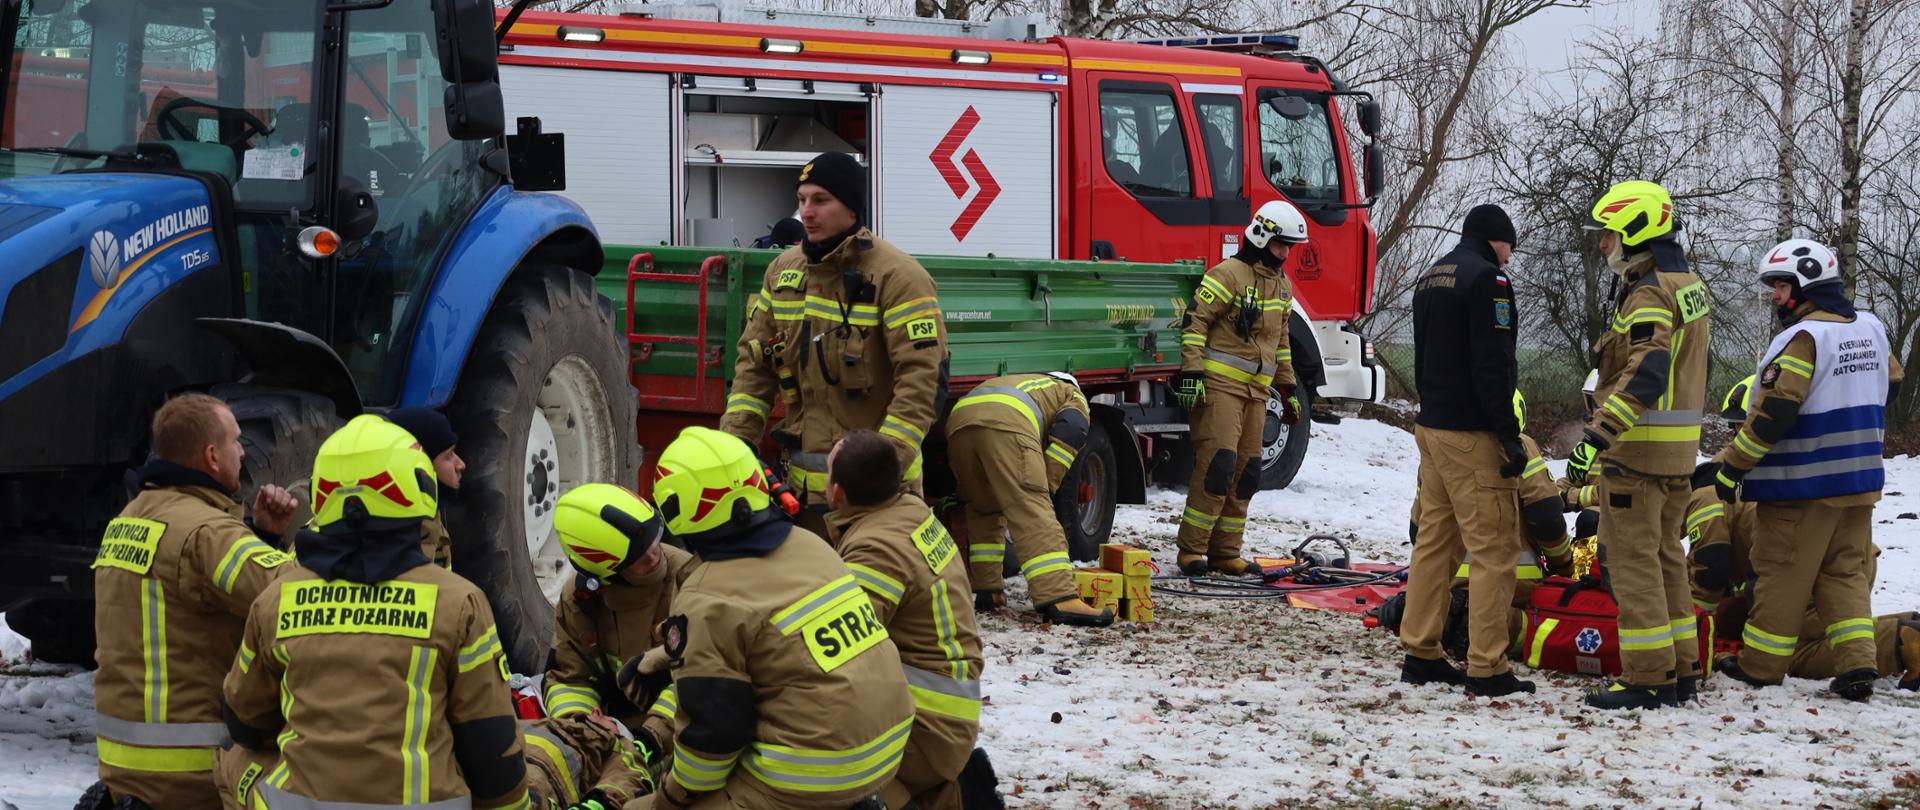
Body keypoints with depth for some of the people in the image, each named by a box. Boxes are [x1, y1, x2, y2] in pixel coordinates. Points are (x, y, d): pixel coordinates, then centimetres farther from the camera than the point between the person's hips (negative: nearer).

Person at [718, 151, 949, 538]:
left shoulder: (896, 276, -12)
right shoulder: (785, 270, 10)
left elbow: (924, 378, -17)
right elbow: (754, 363, 14)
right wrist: (734, 439, 2)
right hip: (805, 480, 7)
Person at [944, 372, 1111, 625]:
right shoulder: (1074, 397, 32)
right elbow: (1069, 434, 7)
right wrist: (1047, 486, 10)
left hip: (958, 420, 6)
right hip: (1005, 424, -6)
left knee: (982, 509, 25)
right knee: (1033, 510, -12)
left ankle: (985, 591, 20)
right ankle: (1059, 599, -24)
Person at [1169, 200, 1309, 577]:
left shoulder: (1281, 285, 19)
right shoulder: (1229, 274, -7)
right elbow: (1196, 322, -11)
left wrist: (1288, 388, 25)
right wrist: (1190, 373, -18)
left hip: (1256, 390, 8)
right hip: (1219, 385, -8)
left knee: (1246, 473, 5)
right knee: (1218, 464, -16)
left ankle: (1225, 553, 11)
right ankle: (1191, 550, -11)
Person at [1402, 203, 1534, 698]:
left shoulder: (1431, 279, 17)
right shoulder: (1487, 278, -13)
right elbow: (1492, 365, -20)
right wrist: (1509, 434, -18)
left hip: (1431, 428, 10)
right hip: (1473, 434, -10)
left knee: (1436, 541, 13)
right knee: (1494, 549, -7)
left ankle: (1420, 654, 15)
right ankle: (1486, 669, -10)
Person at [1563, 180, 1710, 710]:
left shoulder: (1649, 294, -17)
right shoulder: (1689, 286, 14)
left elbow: (1644, 376, -28)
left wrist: (1598, 436, -33)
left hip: (1637, 449, -10)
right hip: (1678, 452, 10)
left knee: (1634, 561, -5)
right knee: (1665, 556, 16)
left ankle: (1649, 678, -4)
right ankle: (1680, 671, 20)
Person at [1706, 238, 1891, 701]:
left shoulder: (1804, 338, -18)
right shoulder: (1871, 329, 7)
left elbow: (1772, 413, -21)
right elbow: (1879, 392, 20)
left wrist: (1731, 466, -14)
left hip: (1802, 484, -7)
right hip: (1860, 479, 7)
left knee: (1783, 573, 3)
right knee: (1847, 571, 11)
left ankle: (1761, 666, 11)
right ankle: (1858, 665, 1)